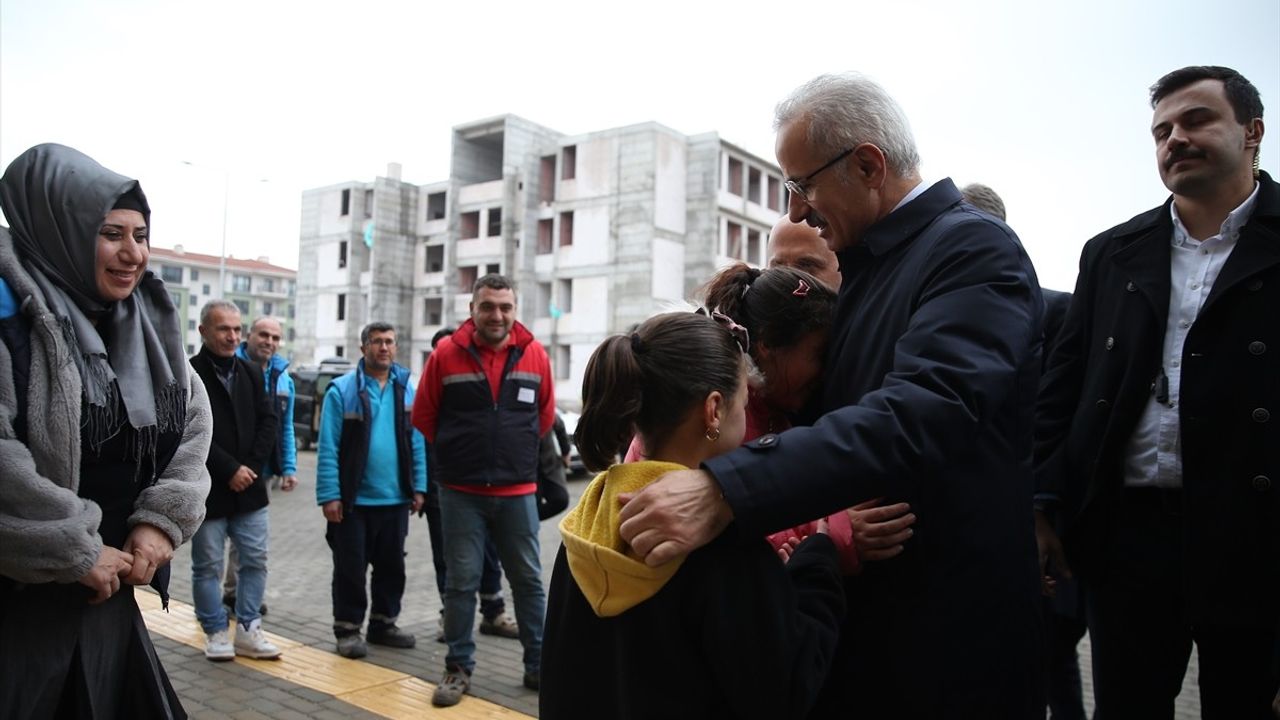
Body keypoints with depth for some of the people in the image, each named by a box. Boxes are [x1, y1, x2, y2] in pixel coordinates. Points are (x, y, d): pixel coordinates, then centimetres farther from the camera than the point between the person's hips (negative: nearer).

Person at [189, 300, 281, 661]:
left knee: (255, 560, 8)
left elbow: (267, 422, 7)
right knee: (208, 565, 7)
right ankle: (216, 632, 21)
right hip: (207, 489, -5)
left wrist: (250, 468, -5)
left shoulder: (251, 373, 9)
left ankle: (248, 629, 20)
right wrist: (229, 469, -15)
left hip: (249, 487, 5)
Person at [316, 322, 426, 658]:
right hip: (353, 500, -4)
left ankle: (384, 623, 30)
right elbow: (328, 447, -9)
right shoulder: (342, 390, -7)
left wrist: (419, 488, 2)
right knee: (350, 570, 7)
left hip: (396, 499, 4)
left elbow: (417, 442, 6)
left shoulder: (406, 389, 5)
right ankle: (348, 630, 22)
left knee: (392, 567, 15)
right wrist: (329, 495, -13)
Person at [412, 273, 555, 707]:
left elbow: (545, 414, 13)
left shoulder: (534, 354, -1)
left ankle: (539, 666, 23)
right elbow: (423, 416, 5)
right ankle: (459, 668, 21)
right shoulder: (446, 354, -5)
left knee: (528, 579, 10)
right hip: (461, 493, -1)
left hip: (518, 491, 2)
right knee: (461, 582, 6)